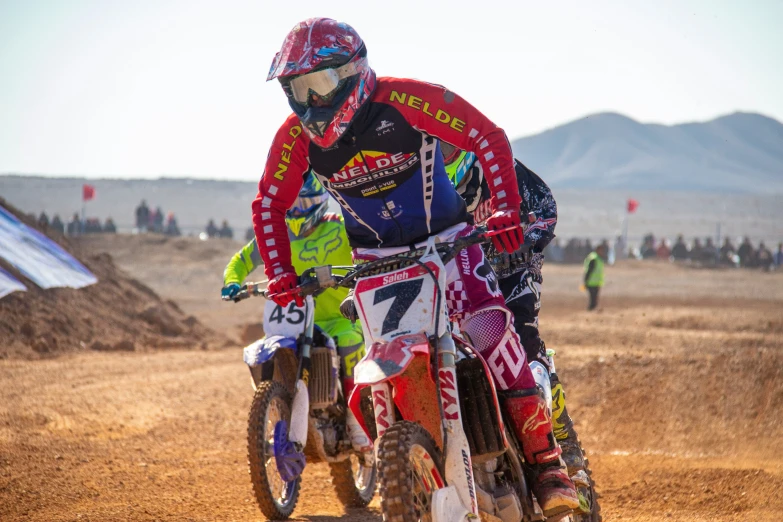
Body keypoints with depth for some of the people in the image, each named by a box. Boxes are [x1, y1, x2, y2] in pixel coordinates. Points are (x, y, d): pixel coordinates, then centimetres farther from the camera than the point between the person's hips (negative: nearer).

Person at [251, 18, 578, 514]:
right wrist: (280, 273, -7)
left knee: (488, 324, -24)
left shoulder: (405, 100, -20)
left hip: (446, 235, -4)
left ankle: (546, 459, -20)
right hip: (376, 257, 4)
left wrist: (505, 211, -25)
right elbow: (269, 204, 4)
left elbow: (490, 138, -16)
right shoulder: (297, 136, -8)